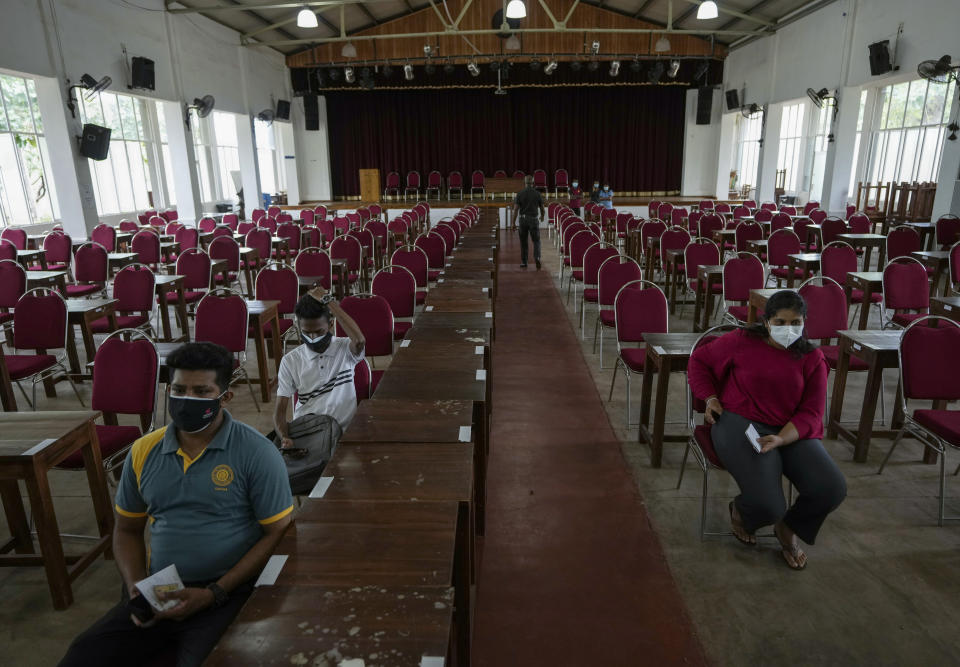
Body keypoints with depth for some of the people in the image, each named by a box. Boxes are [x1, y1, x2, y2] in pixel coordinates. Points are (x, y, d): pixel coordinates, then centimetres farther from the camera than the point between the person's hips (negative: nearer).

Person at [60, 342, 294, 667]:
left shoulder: (257, 453, -11)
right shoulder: (143, 451, 5)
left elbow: (277, 534, -9)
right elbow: (127, 530, 16)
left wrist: (214, 593, -15)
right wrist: (136, 588, -1)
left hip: (229, 593, -5)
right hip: (159, 591, 5)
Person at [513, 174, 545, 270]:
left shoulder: (520, 193, -3)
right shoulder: (538, 193, -2)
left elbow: (516, 209, -7)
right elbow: (542, 208, 6)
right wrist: (542, 215, 28)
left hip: (523, 219, 1)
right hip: (534, 219, -1)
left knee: (523, 241, 13)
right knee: (536, 241, 6)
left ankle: (523, 262, 16)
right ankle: (537, 258, -19)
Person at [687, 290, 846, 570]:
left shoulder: (812, 358, 5)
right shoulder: (742, 341, 0)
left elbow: (811, 413, -1)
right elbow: (700, 360, 15)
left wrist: (780, 439, -20)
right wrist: (710, 397, 1)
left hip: (792, 431, 4)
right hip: (741, 423, -3)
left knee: (832, 488, -21)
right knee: (766, 506, -26)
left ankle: (789, 528, 14)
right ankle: (740, 511, 17)